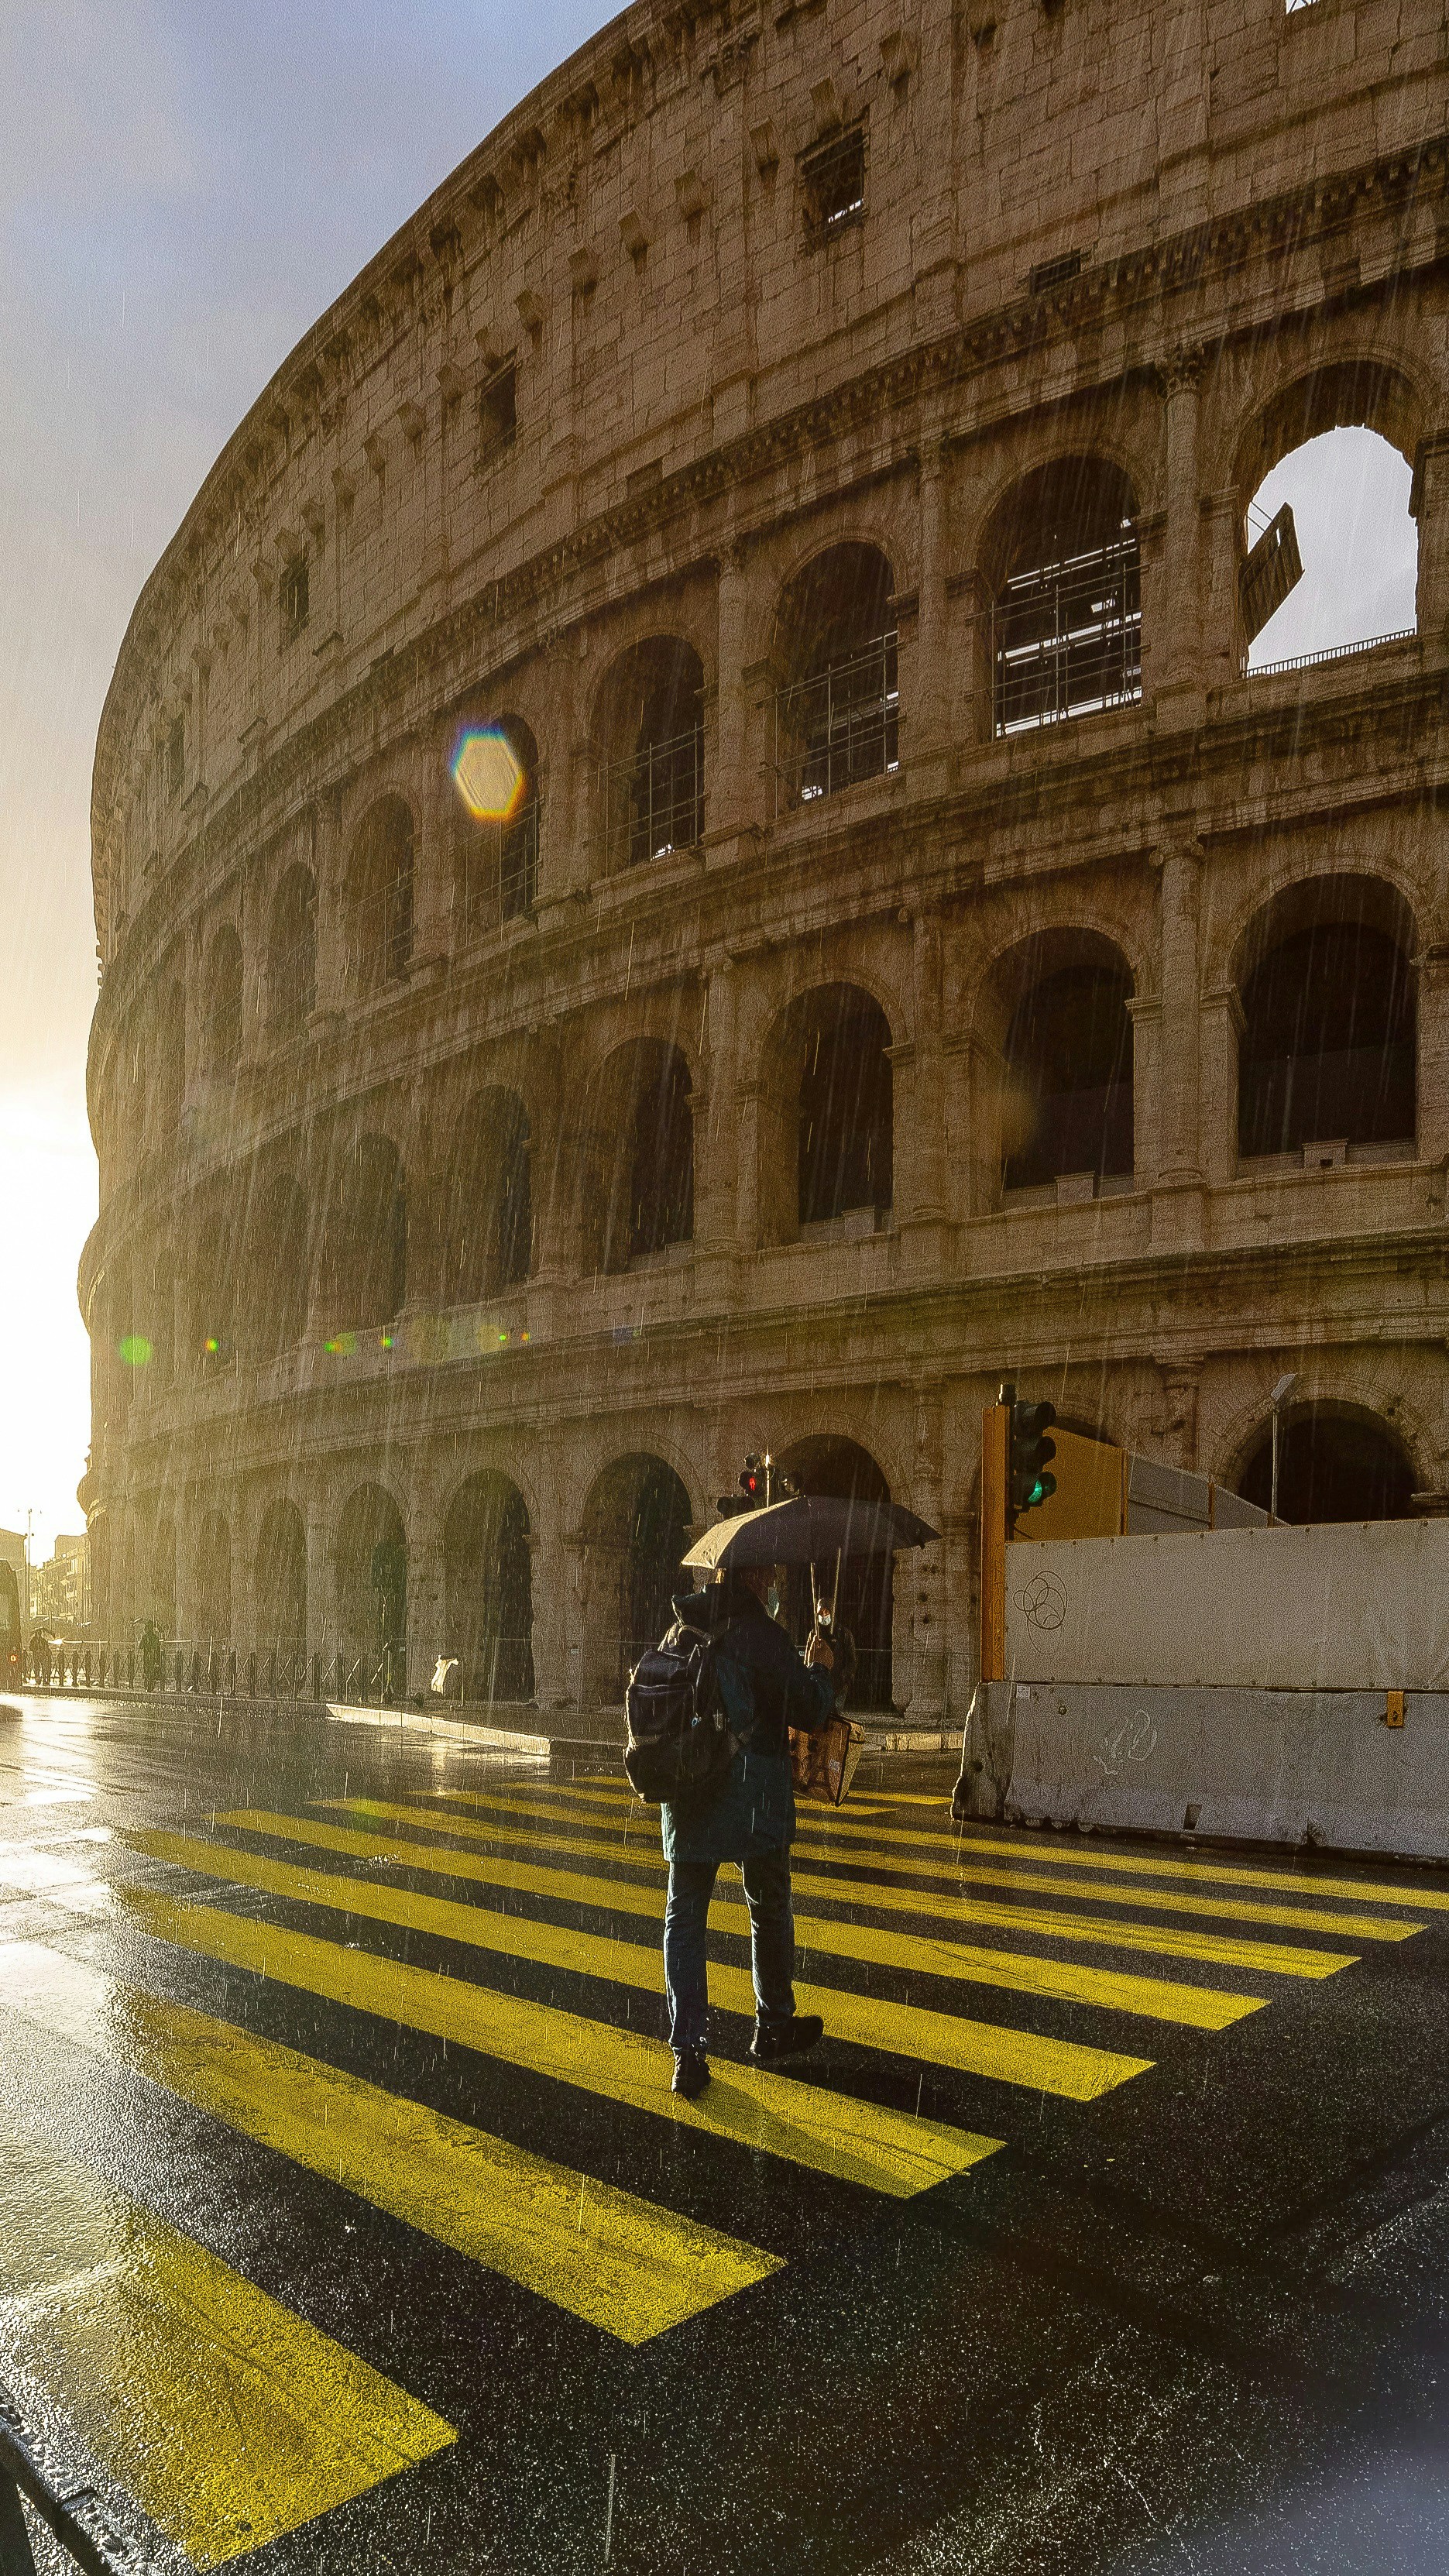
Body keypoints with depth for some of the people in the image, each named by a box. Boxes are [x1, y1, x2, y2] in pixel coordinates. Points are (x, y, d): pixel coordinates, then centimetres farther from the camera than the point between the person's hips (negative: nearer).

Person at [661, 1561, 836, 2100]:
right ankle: (773, 2030, 30)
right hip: (755, 1802, -4)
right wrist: (819, 1669, 8)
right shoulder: (758, 1633, -14)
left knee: (684, 1919, 8)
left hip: (689, 1798, 4)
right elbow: (810, 1714, -12)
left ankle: (688, 2051, 3)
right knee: (770, 1913, 16)